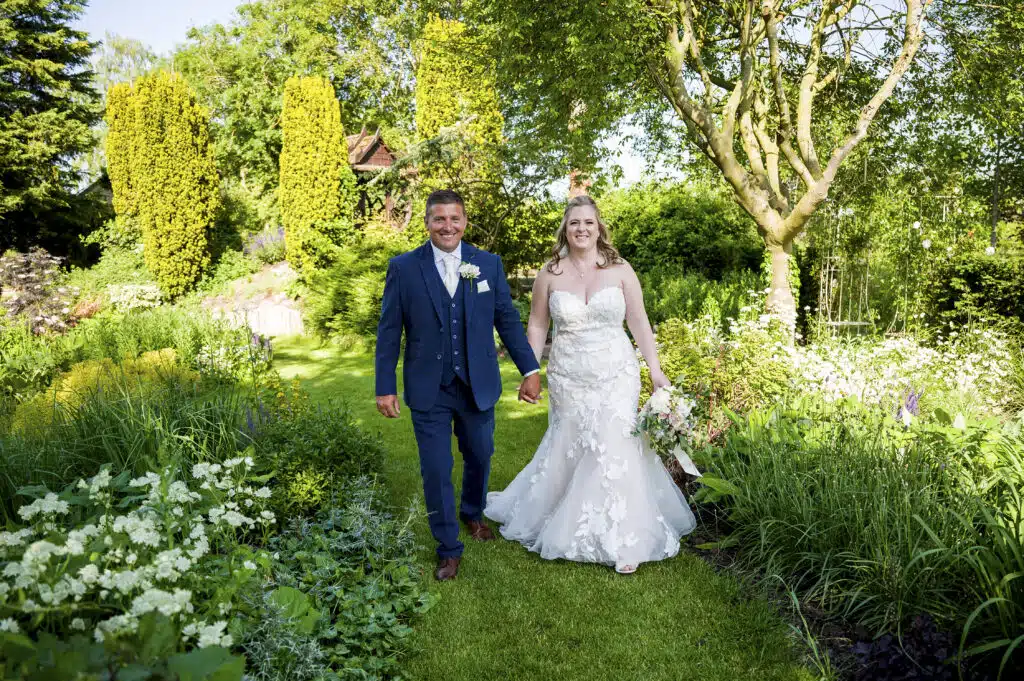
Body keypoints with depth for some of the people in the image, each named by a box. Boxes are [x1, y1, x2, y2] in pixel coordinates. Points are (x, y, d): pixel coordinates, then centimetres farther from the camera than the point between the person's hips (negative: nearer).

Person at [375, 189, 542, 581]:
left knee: (479, 456, 19)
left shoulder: (489, 264, -1)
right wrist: (385, 387, -4)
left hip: (479, 386, 2)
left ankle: (472, 513, 49)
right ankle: (448, 548, 25)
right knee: (436, 471, 5)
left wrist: (530, 369, 1)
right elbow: (389, 331, -3)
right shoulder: (403, 268, -6)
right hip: (428, 390, -2)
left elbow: (507, 321, 3)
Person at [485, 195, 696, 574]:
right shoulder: (550, 273, 1)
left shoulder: (620, 270, 0)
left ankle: (623, 540, 11)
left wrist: (655, 370, -2)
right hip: (568, 378, 1)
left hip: (616, 375, -1)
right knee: (566, 451, 9)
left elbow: (639, 323, 2)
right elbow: (537, 326, 7)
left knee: (616, 450, -5)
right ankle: (565, 527, 33)